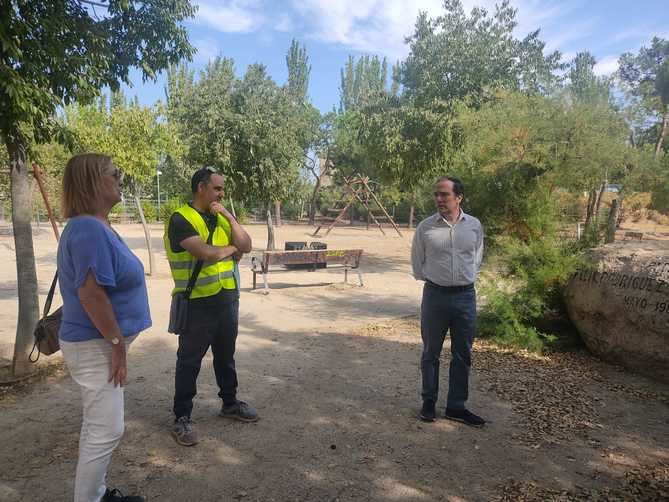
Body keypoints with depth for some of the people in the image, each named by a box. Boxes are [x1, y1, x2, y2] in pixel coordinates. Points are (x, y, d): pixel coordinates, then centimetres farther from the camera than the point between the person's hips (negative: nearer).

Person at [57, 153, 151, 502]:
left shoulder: (96, 226, 10)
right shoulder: (89, 229, -22)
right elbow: (90, 293, -27)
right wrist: (117, 344, -20)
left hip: (100, 342, 10)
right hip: (95, 346, -10)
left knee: (98, 427, 20)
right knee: (106, 431, 0)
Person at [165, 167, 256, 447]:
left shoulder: (221, 218, 10)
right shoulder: (181, 219, -13)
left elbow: (246, 247, 0)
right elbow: (207, 253, -25)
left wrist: (229, 217, -9)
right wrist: (232, 247, -6)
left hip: (228, 299, 7)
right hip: (197, 303, -7)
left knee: (226, 355, 20)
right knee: (189, 361, 6)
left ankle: (230, 403, 37)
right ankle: (182, 418, 19)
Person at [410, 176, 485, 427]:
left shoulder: (474, 225, 1)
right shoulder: (425, 227, -4)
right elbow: (417, 263, 8)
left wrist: (467, 278, 13)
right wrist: (431, 279, 8)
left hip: (466, 295, 2)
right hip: (435, 295, -2)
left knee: (462, 355, 9)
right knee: (430, 353, 8)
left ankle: (456, 406, 24)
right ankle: (429, 402, 25)